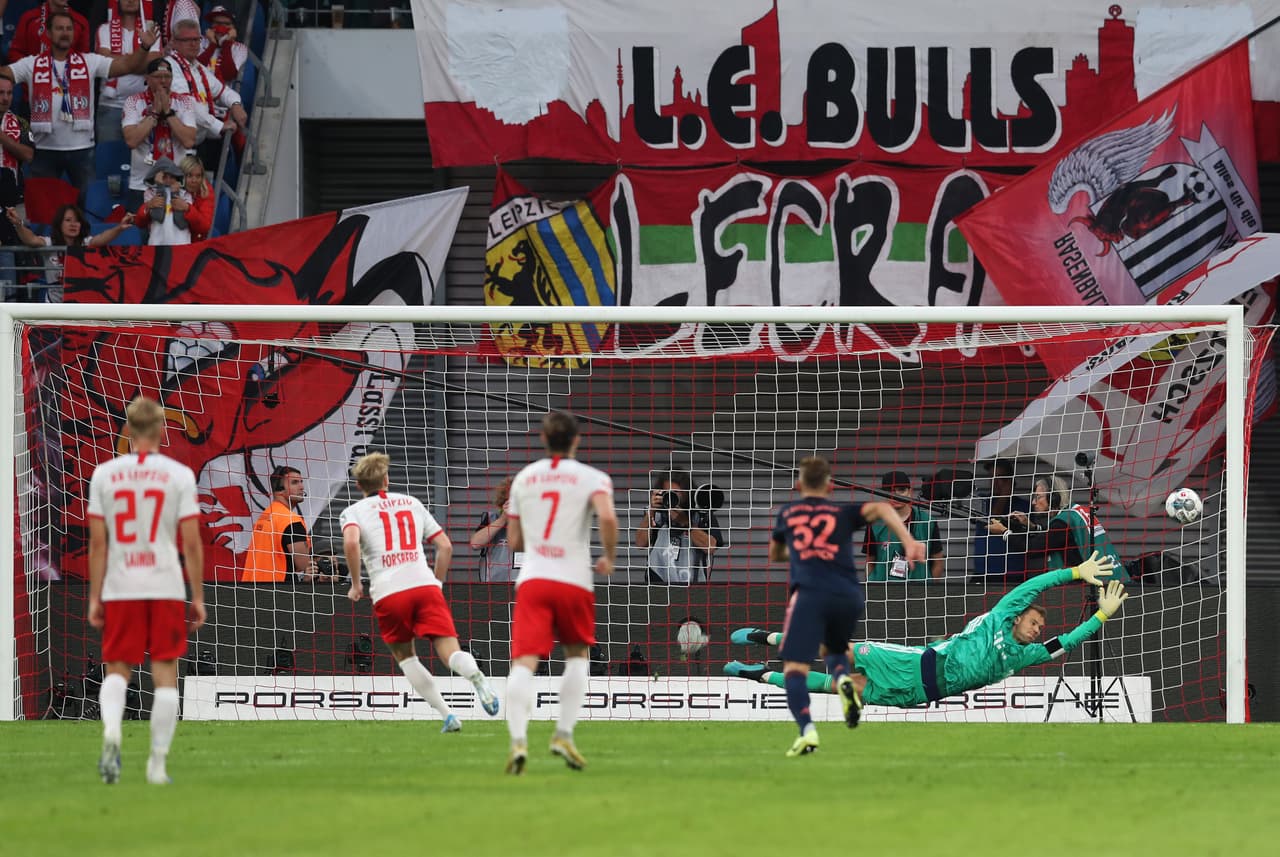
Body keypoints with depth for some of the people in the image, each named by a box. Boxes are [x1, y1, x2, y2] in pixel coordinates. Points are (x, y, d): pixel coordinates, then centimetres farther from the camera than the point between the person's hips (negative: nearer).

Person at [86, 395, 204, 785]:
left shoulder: (104, 474, 2)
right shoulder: (179, 475, -2)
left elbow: (97, 542, 2)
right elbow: (191, 543, -3)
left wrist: (95, 598, 7)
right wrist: (198, 598, 4)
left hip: (119, 590, 1)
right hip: (166, 588, -1)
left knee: (117, 669, 10)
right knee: (165, 673, 6)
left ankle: (111, 728, -19)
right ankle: (158, 761, 5)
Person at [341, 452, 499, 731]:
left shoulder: (353, 511, 12)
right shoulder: (411, 503, 23)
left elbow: (351, 541, -11)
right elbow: (445, 545, 20)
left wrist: (356, 584, -1)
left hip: (388, 593, -2)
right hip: (425, 584, 2)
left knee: (405, 655, 17)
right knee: (449, 649, -8)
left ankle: (446, 715, 4)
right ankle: (477, 678, -42)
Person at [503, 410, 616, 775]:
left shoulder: (524, 478, 15)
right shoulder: (592, 478, 3)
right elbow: (607, 516, -18)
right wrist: (609, 558, -2)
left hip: (531, 579, 1)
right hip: (574, 580, -1)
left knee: (524, 662, -8)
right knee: (577, 655, 21)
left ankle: (518, 740, -28)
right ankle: (564, 734, 9)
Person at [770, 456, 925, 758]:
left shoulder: (788, 513, 24)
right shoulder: (843, 512, 21)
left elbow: (775, 554, 40)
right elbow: (881, 508, 2)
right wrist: (908, 540, -9)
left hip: (809, 593, -2)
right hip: (849, 594, 2)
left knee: (794, 668, -7)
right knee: (835, 650, 28)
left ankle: (807, 731, -31)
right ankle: (843, 679, -8)